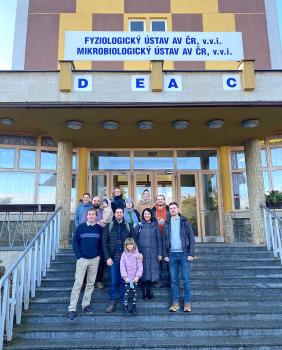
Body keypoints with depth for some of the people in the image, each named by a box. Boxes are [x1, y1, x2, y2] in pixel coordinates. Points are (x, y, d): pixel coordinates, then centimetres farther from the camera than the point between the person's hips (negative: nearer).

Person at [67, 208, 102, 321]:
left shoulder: (99, 228, 2)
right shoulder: (81, 227, -4)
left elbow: (101, 243, 10)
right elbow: (75, 242, -2)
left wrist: (99, 255, 0)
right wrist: (79, 256, -9)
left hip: (95, 260, 3)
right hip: (82, 259, -2)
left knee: (91, 283, 11)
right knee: (78, 283, -4)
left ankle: (86, 304, 25)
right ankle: (72, 309, 2)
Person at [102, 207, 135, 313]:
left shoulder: (129, 227, 5)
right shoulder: (109, 226, 3)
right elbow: (104, 242, -1)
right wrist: (107, 257, -8)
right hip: (113, 258, 0)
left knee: (123, 281, 7)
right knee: (113, 281, 4)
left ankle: (123, 302, 20)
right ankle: (112, 302, 16)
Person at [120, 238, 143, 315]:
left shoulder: (137, 254, -3)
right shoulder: (124, 254, -3)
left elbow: (140, 266, -3)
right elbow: (122, 266, -4)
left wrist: (137, 276, -10)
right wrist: (125, 276, -10)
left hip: (135, 278, 1)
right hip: (127, 278, -1)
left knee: (134, 292, 8)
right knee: (127, 292, -1)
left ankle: (134, 307, 20)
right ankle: (125, 307, 9)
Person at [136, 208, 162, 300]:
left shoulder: (155, 226, 8)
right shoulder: (139, 226, 5)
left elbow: (159, 240, 7)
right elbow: (135, 239, 3)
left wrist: (160, 253, 2)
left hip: (153, 253, 1)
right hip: (142, 253, -1)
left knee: (151, 271, 1)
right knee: (144, 272, -2)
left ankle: (149, 291, 12)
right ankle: (145, 291, 7)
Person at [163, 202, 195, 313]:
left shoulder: (185, 221, 4)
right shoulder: (167, 223, 11)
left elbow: (191, 238, 0)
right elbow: (164, 240, 11)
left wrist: (191, 253, -7)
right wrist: (165, 254, 3)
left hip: (183, 253, -2)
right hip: (172, 254, 2)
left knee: (186, 279, 0)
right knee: (174, 280, 6)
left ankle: (187, 303, 9)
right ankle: (175, 302, 13)